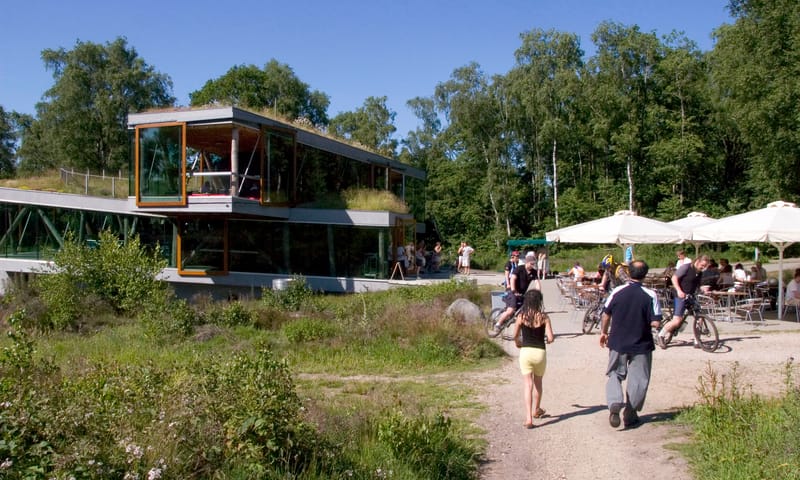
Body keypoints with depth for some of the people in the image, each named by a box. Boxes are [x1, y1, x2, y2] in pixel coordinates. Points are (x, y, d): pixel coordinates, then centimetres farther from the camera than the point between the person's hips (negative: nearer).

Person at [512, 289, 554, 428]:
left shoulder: (521, 316, -5)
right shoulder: (544, 317, -8)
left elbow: (515, 335, 4)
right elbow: (551, 338, -12)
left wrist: (518, 343, 25)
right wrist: (545, 340, 11)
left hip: (525, 352, 0)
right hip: (540, 353, 0)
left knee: (528, 384, 2)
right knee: (538, 382, 22)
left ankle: (528, 418, -9)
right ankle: (536, 410, 40)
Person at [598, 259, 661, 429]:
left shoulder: (617, 291, -6)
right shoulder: (650, 295, -13)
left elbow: (606, 314, 2)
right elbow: (655, 322, -15)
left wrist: (603, 332, 18)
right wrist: (644, 322, 7)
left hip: (618, 343, 2)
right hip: (641, 345, -1)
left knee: (614, 374, 15)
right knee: (638, 380, 12)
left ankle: (614, 404, -8)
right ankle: (630, 415, 17)